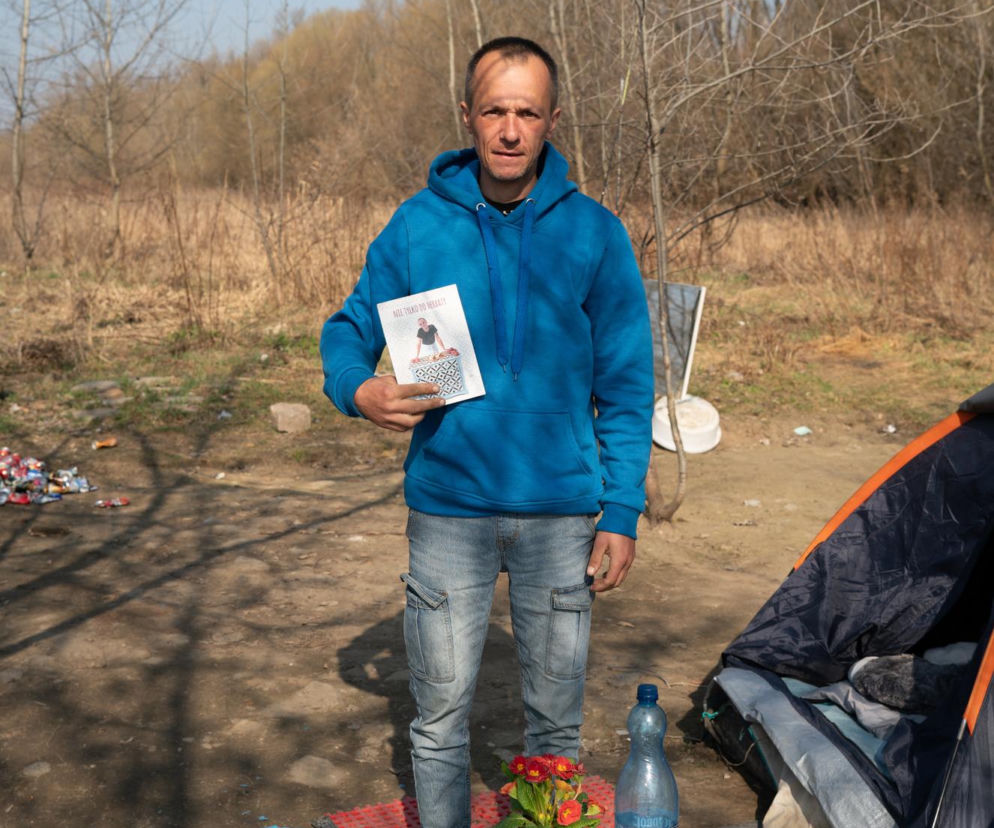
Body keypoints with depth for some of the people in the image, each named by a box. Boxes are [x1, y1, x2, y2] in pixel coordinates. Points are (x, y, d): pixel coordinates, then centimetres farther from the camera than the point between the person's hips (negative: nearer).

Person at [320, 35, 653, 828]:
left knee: (556, 718, 13)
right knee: (441, 717, 10)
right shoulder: (418, 225, -1)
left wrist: (622, 514, -3)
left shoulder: (594, 233, -2)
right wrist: (360, 390, -17)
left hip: (561, 509, 0)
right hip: (447, 507, 0)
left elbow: (626, 385, 1)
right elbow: (348, 331, 6)